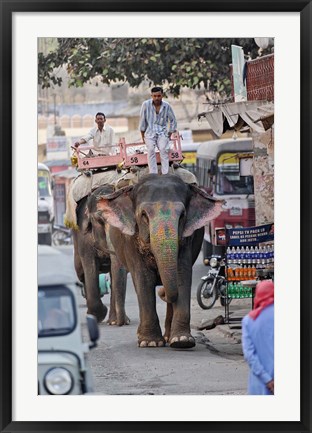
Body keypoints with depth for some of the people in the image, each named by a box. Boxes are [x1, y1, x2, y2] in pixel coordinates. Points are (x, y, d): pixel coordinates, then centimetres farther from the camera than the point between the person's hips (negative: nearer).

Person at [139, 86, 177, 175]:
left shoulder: (167, 106, -1)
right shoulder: (146, 104, -6)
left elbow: (173, 121, 12)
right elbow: (142, 120, 1)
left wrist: (169, 135, 8)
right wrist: (142, 136, 4)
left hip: (162, 132, 1)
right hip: (150, 131, -1)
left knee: (164, 149, -21)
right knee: (151, 150, -22)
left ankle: (165, 174, -24)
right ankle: (153, 175, -25)